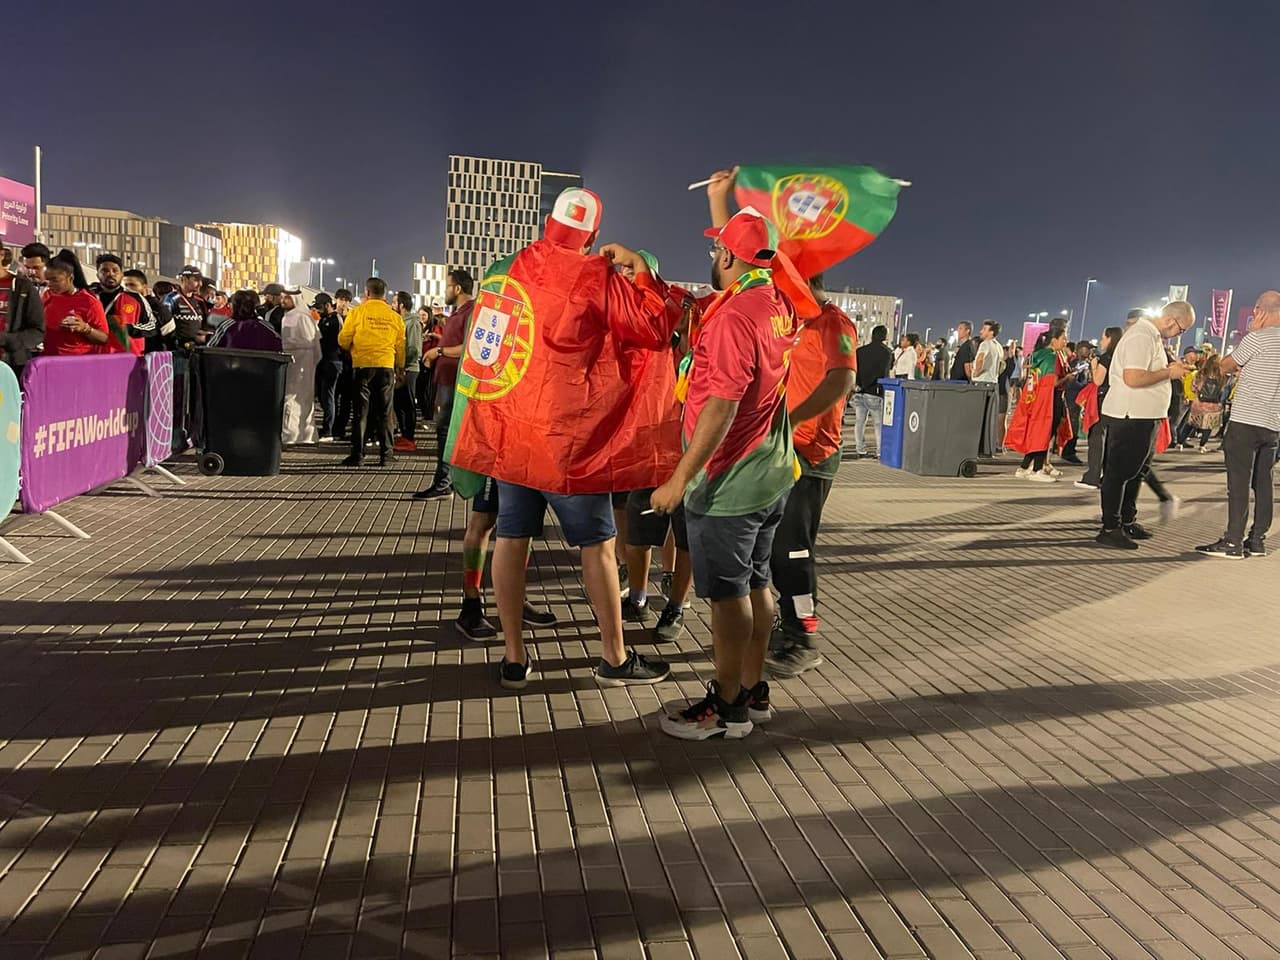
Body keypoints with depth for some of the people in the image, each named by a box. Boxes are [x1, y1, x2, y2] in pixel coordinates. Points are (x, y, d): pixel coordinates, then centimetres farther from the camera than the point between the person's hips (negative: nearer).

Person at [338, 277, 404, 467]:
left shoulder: (357, 312, -3)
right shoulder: (395, 317, 5)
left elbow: (343, 340, -1)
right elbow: (400, 346, 8)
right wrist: (400, 370, 20)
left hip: (362, 366, -2)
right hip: (386, 367, 2)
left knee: (360, 411, 3)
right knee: (384, 412, 8)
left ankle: (357, 453, 2)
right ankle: (385, 453, 8)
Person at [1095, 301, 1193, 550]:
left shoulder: (1154, 336, 16)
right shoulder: (1141, 336, -17)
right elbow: (1133, 378, -28)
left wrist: (1171, 369, 9)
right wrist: (1169, 373, -17)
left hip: (1144, 417, 11)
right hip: (1129, 417, -11)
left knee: (1136, 472, 17)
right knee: (1119, 472, -6)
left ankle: (1127, 522, 28)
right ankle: (1110, 529, -2)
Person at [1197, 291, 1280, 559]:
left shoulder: (1258, 338, -10)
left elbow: (1225, 367, 1)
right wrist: (1243, 370, 16)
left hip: (1246, 420, -7)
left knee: (1239, 482, -6)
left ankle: (1233, 542, -6)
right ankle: (1257, 541, 13)